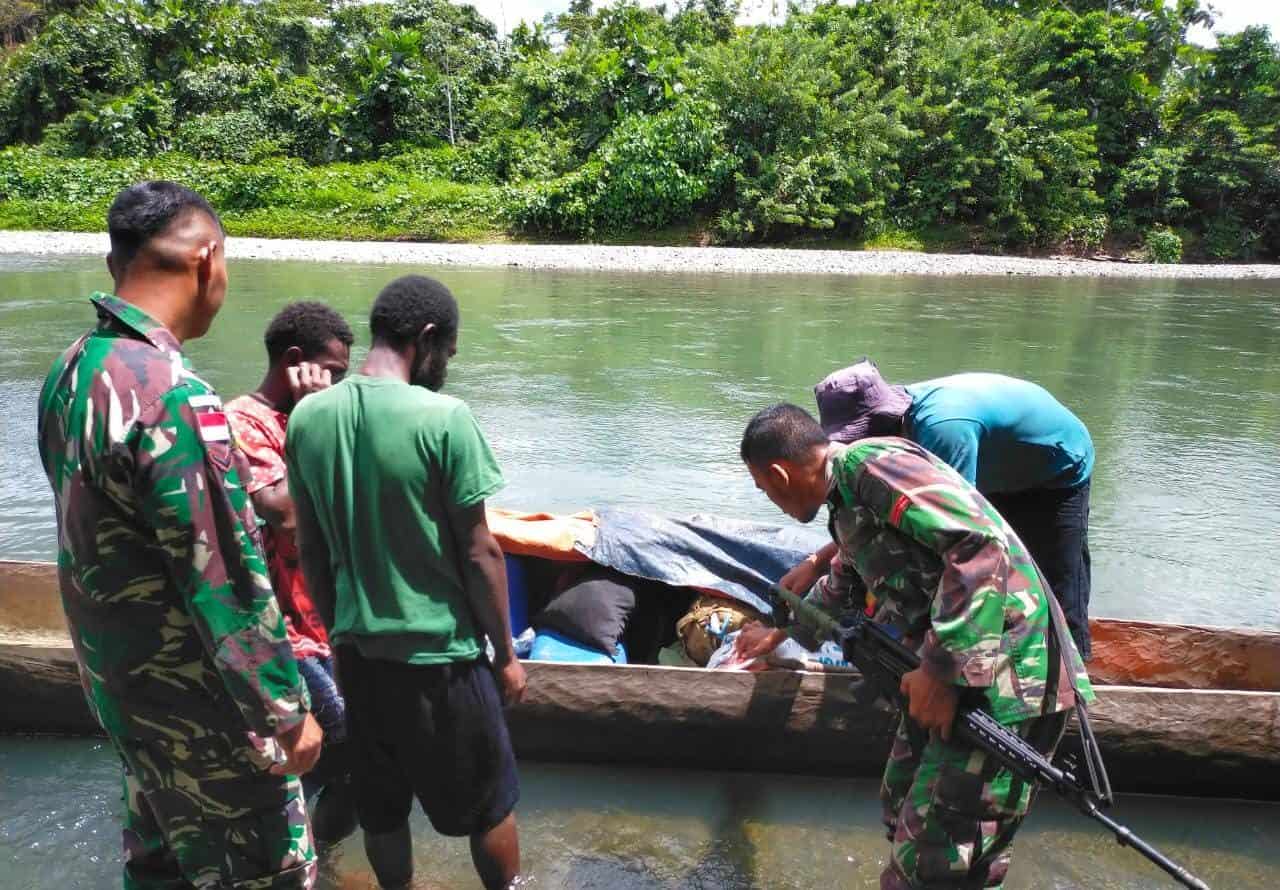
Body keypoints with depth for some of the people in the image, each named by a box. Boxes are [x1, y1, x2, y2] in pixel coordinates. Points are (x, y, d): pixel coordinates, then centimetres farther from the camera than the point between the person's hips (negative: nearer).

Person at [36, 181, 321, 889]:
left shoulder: (71, 370, 0)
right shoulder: (170, 394, -29)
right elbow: (225, 584, -26)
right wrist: (288, 710, -16)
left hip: (116, 677, 8)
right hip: (197, 702, -8)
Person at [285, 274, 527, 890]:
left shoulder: (307, 417, -3)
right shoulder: (443, 418, -20)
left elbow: (310, 550, 5)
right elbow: (479, 554, -16)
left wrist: (340, 632, 17)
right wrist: (506, 653, -4)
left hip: (359, 648, 5)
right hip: (440, 652, -5)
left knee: (380, 808, 22)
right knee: (489, 804, 17)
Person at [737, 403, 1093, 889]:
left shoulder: (870, 464, -16)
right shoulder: (848, 498, 15)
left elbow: (983, 544, -27)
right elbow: (843, 584, 36)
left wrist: (943, 670, -25)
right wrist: (779, 631, 47)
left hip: (1003, 678, -10)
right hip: (947, 669, 10)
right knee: (904, 816, 22)